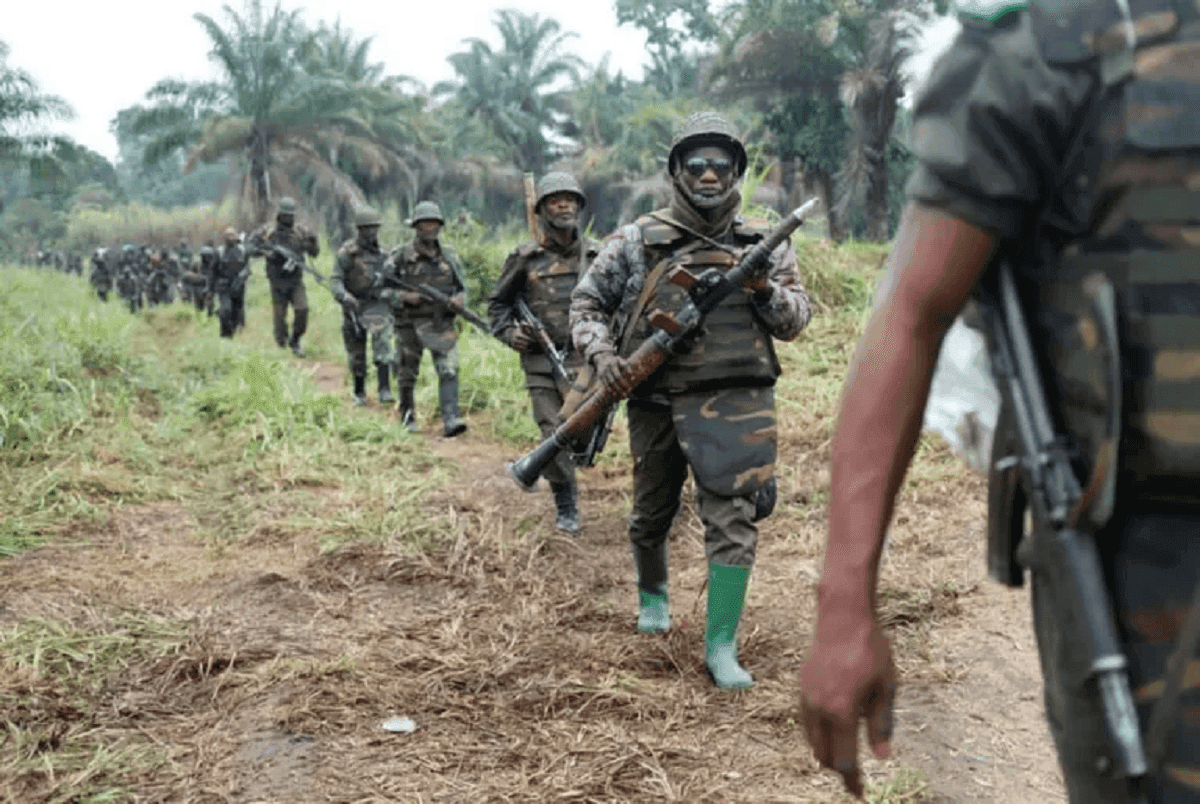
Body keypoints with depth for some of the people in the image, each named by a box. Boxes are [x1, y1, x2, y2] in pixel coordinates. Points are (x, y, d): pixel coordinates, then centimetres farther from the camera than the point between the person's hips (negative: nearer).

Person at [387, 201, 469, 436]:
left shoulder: (449, 256, 7)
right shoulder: (401, 257, -2)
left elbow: (462, 287, 15)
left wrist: (458, 299, -7)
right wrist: (405, 296, -17)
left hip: (441, 322, 1)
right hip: (410, 323, -1)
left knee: (449, 370, -15)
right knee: (407, 374, 11)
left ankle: (451, 421, -20)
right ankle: (407, 417, 31)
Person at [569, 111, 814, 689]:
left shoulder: (762, 245, 7)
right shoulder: (639, 241, 3)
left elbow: (797, 320, 9)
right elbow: (586, 301, 9)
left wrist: (765, 291, -11)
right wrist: (601, 353, -9)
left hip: (734, 400, 0)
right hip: (655, 402, 1)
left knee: (733, 517, -11)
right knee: (651, 515, 16)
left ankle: (721, 646, -4)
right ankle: (652, 592, 46)